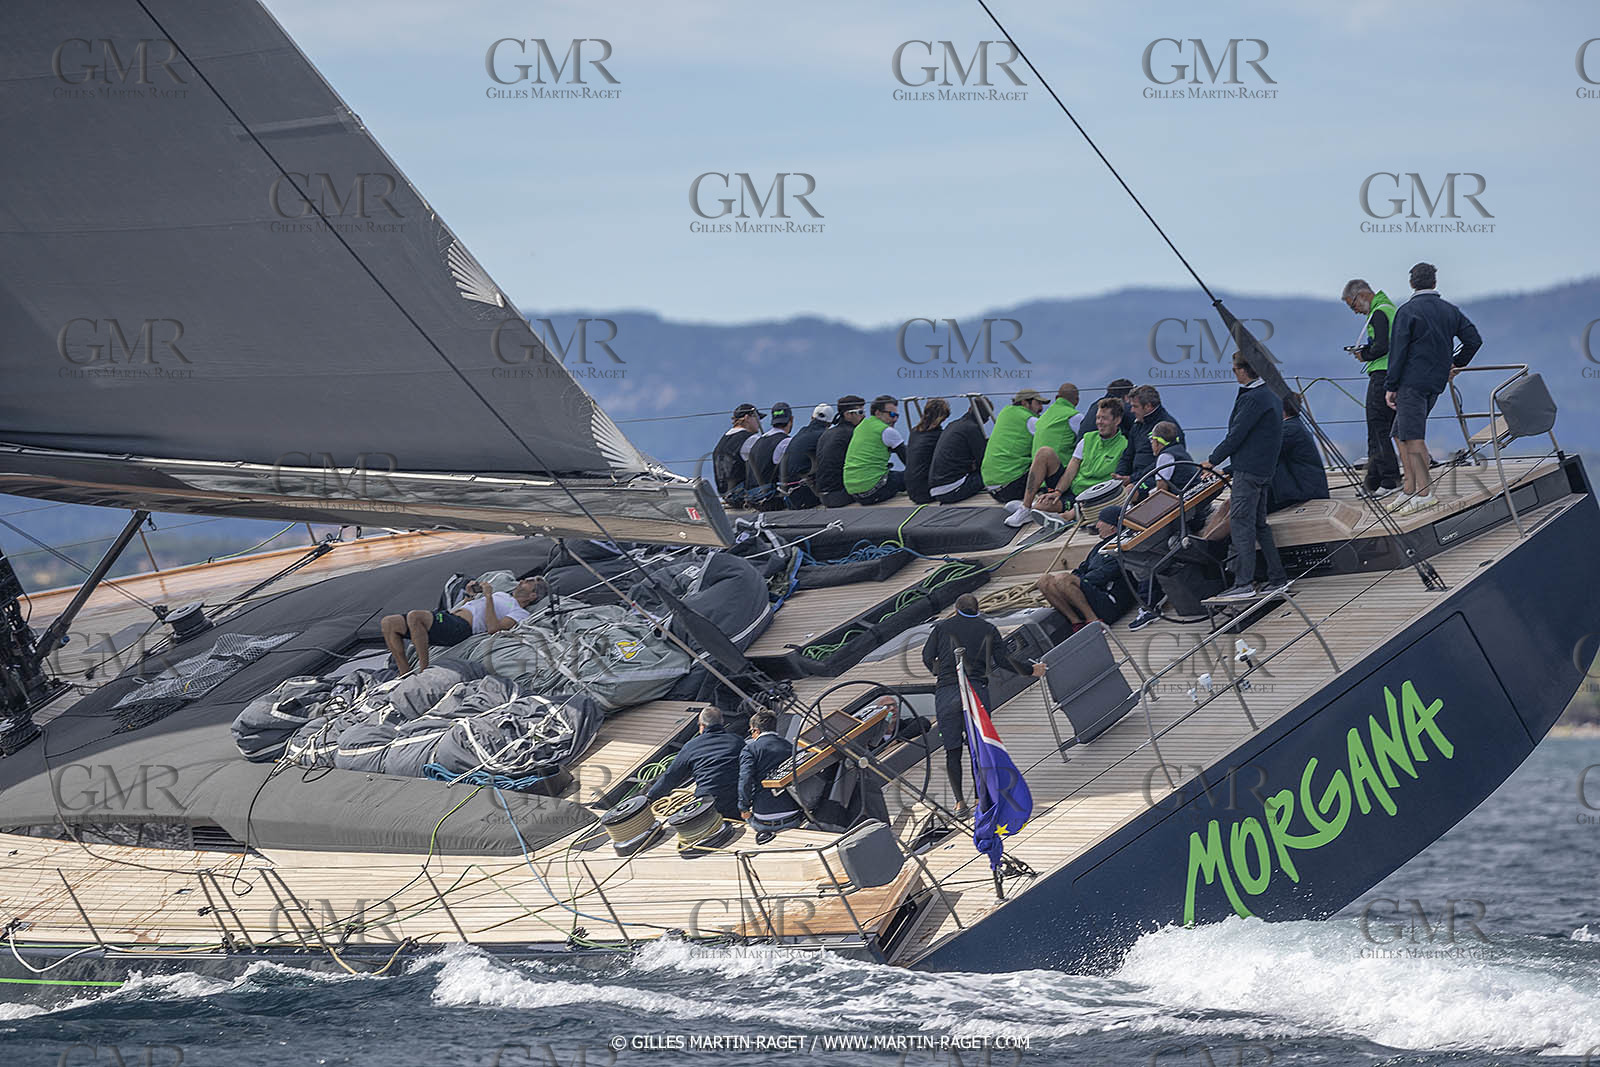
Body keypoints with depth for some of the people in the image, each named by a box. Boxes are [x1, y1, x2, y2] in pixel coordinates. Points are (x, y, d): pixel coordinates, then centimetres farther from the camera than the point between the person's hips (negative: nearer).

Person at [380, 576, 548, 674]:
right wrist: (471, 595, 24)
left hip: (460, 627, -9)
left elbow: (493, 628, -14)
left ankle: (423, 670, -27)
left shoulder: (520, 613, 6)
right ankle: (404, 675, -7)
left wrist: (488, 596, -9)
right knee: (388, 623, -6)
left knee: (415, 617, -36)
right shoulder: (502, 596, 35)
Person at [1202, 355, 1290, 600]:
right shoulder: (1269, 394, 16)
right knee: (1259, 524, 15)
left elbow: (1237, 435, -17)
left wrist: (1213, 460, -6)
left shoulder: (1253, 398, -16)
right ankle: (1278, 578, 16)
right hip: (1264, 469, 10)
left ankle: (1244, 583, -14)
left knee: (1240, 522, -10)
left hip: (1248, 469, -10)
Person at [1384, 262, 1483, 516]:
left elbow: (1398, 351, -10)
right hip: (1437, 381, 7)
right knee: (1401, 434, 15)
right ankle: (1409, 490, 13)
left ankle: (1424, 493, -13)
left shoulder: (1407, 311, -7)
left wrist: (1390, 386, -7)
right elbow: (1474, 340, 10)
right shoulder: (1450, 310, 11)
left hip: (1412, 381, -7)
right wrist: (1456, 365, 23)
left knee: (1412, 437, -8)